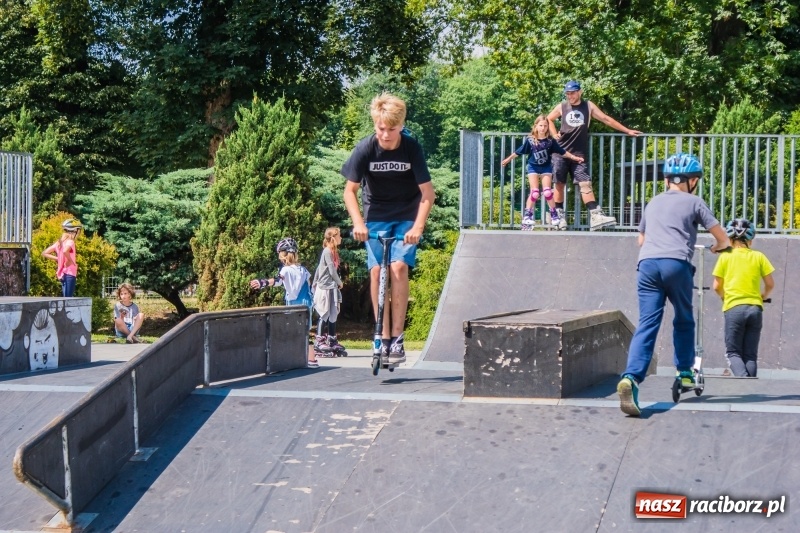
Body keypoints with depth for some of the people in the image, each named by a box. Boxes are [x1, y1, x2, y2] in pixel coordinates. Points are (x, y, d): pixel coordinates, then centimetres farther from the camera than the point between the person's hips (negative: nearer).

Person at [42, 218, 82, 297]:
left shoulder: (59, 242, 12)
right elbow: (65, 251, -36)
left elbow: (45, 253, 12)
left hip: (63, 274, 9)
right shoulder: (70, 242, -12)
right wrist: (70, 260, -19)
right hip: (69, 273, -9)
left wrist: (58, 259, 10)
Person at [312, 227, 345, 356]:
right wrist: (339, 282, -2)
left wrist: (314, 284, 19)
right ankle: (319, 343, -4)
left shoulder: (332, 251, 13)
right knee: (325, 315, -7)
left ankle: (332, 342, 18)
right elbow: (332, 271, -17)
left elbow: (319, 268, 17)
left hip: (331, 288, 9)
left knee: (333, 314, 11)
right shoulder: (328, 251, -14)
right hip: (326, 287, -9)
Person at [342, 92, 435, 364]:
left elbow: (428, 193, -16)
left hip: (406, 217, -1)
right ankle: (384, 337, -3)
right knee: (376, 270, -10)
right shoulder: (365, 148, -16)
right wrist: (358, 222, -24)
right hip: (375, 217, 1)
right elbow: (350, 190, -9)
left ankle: (397, 337, -14)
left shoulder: (411, 148, -18)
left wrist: (418, 226, -28)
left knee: (398, 267, -17)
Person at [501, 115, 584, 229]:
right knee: (534, 193, -9)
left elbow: (562, 151, -1)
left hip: (546, 167, 1)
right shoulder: (530, 140, -13)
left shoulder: (550, 141, -10)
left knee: (547, 192, -8)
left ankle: (554, 215, 6)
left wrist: (574, 158, -2)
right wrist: (508, 159, 6)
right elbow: (519, 151, -2)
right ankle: (527, 215, 1)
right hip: (533, 167, -1)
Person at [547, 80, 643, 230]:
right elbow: (549, 119, 21)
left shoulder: (588, 106, 6)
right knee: (560, 184, 2)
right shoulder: (561, 107, 6)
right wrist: (554, 134, 3)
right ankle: (559, 216, 11)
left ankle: (595, 217, -17)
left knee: (585, 183, -9)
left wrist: (627, 131, 9)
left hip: (578, 154, 0)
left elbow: (606, 119, 9)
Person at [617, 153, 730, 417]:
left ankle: (631, 377, -25)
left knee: (647, 324, -6)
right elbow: (722, 237, 13)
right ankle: (685, 373, 25)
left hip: (647, 263, 3)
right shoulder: (694, 202, 14)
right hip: (677, 263, -3)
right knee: (684, 320, 20)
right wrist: (718, 246, 37)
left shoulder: (654, 202, 27)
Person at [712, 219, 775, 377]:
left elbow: (717, 286, 4)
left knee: (733, 352, 5)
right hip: (755, 308, 2)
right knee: (750, 355, 9)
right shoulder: (759, 256, 5)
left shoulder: (725, 257, 2)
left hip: (733, 308, -2)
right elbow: (770, 284, 6)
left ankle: (743, 378, -22)